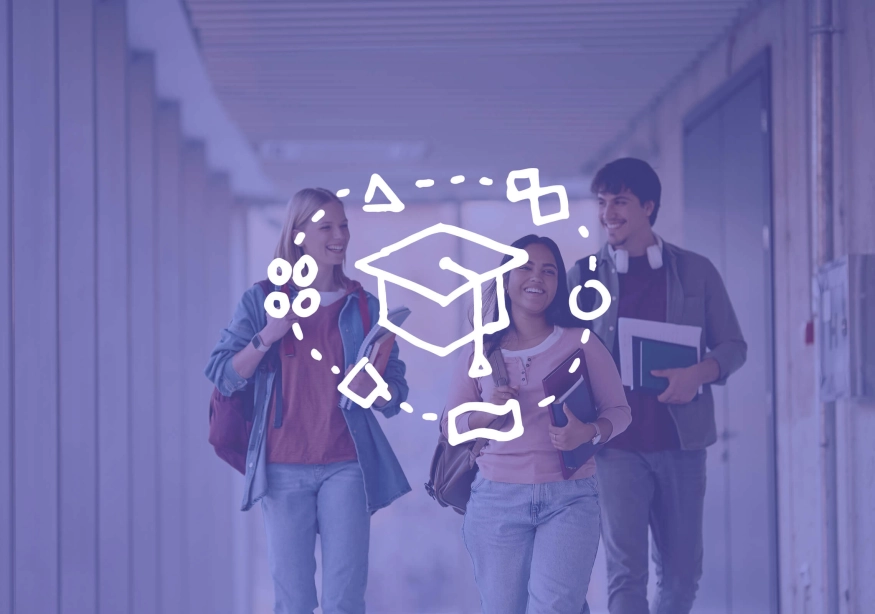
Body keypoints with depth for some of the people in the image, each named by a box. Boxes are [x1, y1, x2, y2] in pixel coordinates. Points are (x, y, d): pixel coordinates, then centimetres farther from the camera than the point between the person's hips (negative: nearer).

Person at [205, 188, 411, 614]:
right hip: (283, 468, 0)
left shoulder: (364, 306, 8)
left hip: (346, 467, 1)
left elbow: (395, 396, 9)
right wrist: (267, 336, -13)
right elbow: (222, 378, 0)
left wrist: (371, 387, -13)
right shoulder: (263, 301, 5)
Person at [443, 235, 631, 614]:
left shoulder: (580, 343, 4)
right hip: (497, 499, 2)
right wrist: (486, 414, -9)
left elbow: (618, 410, 6)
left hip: (568, 499, -2)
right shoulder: (481, 353, 8)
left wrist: (589, 433, -15)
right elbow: (450, 425, 12)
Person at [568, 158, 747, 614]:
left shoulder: (696, 272, 6)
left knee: (682, 572, 10)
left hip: (680, 442, 2)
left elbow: (733, 346, 8)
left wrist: (699, 372, -14)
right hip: (617, 444, -2)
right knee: (625, 571, -8)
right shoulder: (585, 276, 4)